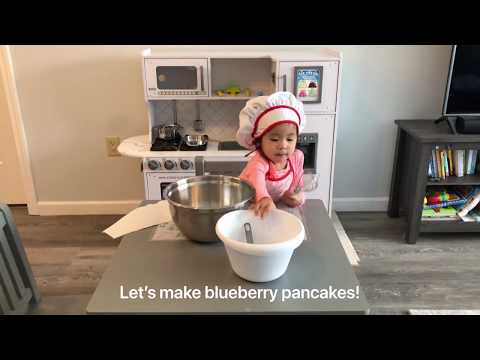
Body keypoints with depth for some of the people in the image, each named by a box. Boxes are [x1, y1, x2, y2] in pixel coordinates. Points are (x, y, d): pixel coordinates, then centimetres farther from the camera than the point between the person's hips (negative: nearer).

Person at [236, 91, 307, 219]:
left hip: (279, 208, 4)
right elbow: (257, 181, -51)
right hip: (251, 208, -4)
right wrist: (264, 198, -72)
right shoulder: (258, 163, -29)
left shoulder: (296, 157, -9)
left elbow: (298, 185, 4)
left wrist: (298, 197, -18)